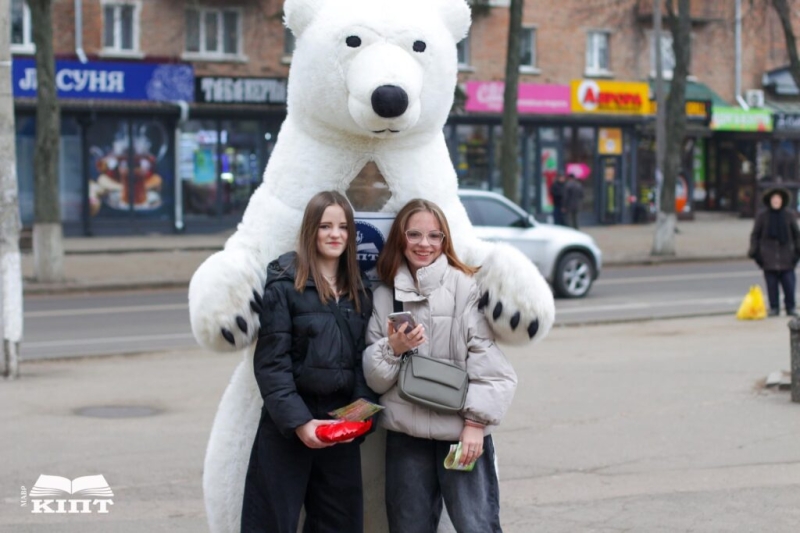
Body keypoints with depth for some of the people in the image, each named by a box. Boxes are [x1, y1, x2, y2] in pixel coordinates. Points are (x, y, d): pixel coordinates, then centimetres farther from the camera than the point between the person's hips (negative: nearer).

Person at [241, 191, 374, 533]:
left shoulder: (358, 292, 11)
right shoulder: (284, 284, -7)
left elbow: (360, 360, 10)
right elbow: (271, 362, -11)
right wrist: (298, 421, -18)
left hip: (341, 424, 5)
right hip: (287, 424, -5)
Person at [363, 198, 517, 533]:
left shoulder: (466, 287, -4)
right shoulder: (384, 296, 10)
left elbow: (489, 359, -8)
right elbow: (374, 377, 10)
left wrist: (476, 421, -11)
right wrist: (392, 349, -10)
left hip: (462, 430, -4)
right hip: (405, 431, 4)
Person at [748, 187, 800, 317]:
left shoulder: (789, 216, 8)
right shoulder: (762, 217, 4)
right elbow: (755, 235, 8)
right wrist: (754, 252, -1)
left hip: (786, 257, 1)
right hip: (769, 259, -1)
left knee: (789, 284, -3)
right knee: (772, 285, 0)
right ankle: (774, 308, 8)